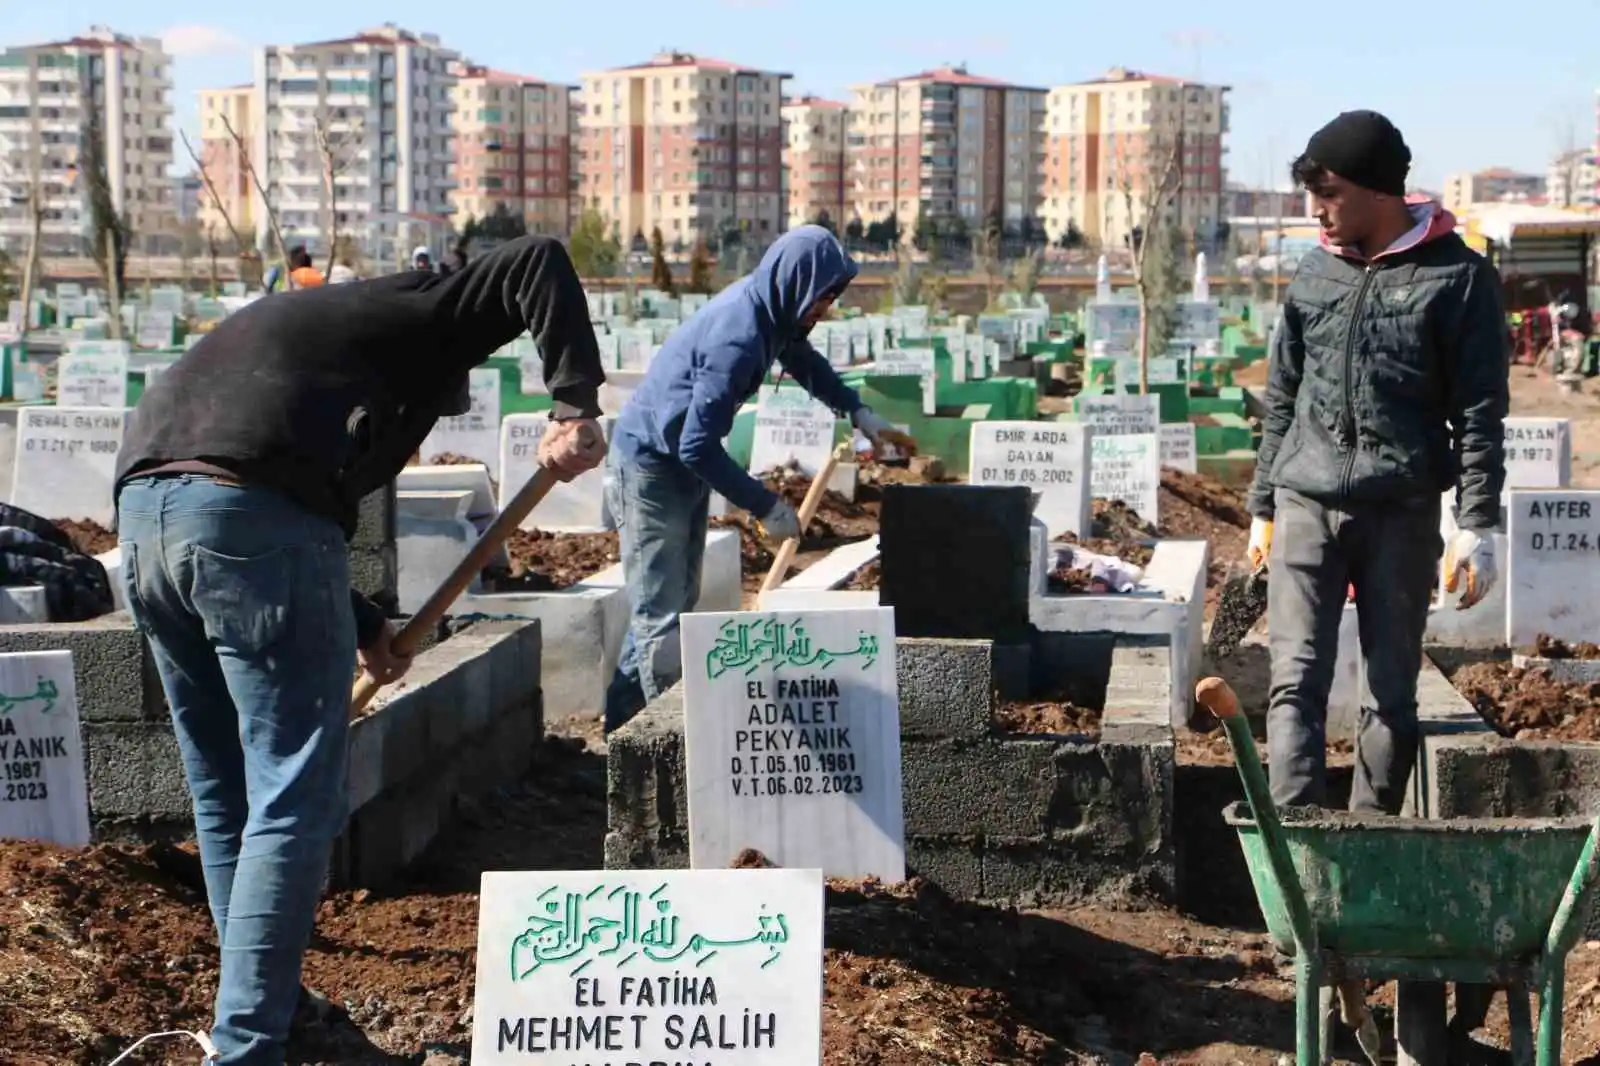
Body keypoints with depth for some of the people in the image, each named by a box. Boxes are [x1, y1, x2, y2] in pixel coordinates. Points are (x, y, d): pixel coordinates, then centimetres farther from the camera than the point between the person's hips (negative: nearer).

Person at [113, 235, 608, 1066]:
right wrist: (575, 403, -6)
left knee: (224, 795, 18)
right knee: (294, 804, -2)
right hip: (254, 519, -8)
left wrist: (360, 624, 27)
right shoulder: (424, 318, 18)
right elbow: (538, 263, 2)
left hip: (142, 511, 8)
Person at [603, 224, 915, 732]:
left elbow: (802, 358, 21)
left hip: (682, 464, 10)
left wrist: (861, 414, 11)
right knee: (661, 615, -7)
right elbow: (698, 447, -30)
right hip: (650, 468, -10)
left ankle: (627, 719, 26)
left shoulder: (767, 308, -3)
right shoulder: (738, 338, -31)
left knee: (676, 602, 16)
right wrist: (766, 506, -23)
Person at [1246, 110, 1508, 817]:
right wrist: (1263, 507, 16)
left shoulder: (1457, 277, -2)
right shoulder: (1315, 274, 11)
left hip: (1401, 514, -3)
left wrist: (1476, 525, -10)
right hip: (1306, 505, 3)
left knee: (1392, 690, 6)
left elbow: (1481, 413, -3)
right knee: (1296, 679, -8)